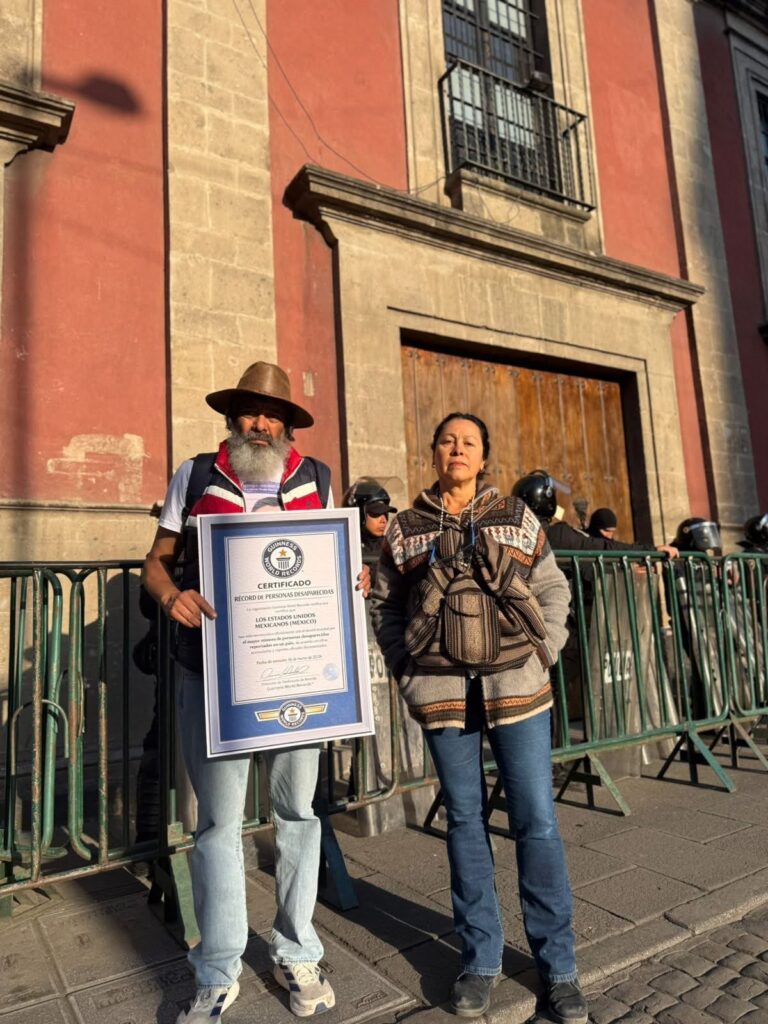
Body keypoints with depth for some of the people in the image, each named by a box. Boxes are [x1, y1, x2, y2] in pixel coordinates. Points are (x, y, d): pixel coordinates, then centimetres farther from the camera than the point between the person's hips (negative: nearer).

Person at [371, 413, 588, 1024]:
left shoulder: (517, 519, 7)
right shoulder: (405, 529, 6)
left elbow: (554, 591, 8)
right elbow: (385, 606, 9)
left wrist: (543, 654, -2)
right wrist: (408, 672, 0)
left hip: (517, 687, 0)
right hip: (443, 693, 0)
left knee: (537, 821, 4)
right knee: (465, 820, 10)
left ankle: (558, 966, 22)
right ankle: (481, 960, 27)